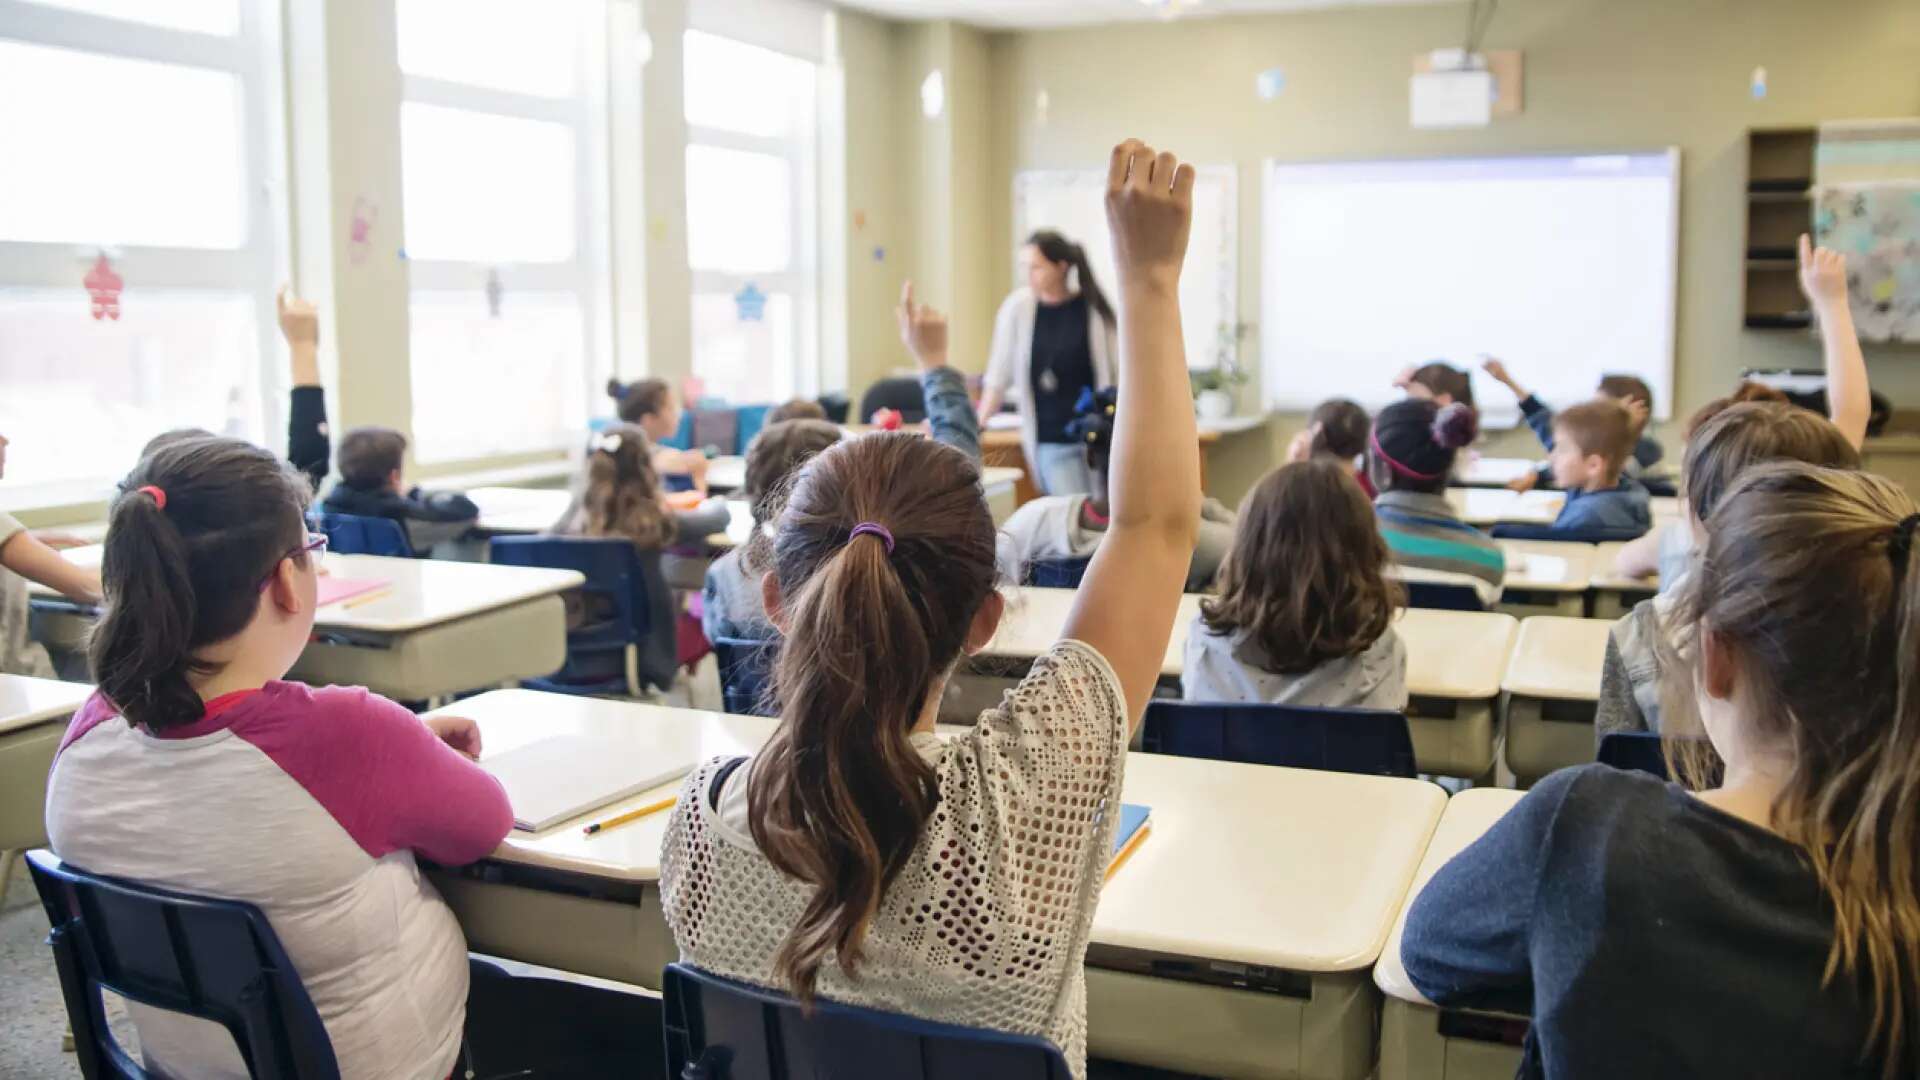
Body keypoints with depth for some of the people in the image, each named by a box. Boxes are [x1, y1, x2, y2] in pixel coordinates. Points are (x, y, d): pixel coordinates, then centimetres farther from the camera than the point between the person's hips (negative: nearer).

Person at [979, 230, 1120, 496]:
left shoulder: (1093, 309, -4)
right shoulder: (1017, 307, -2)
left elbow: (1114, 374, 1)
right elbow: (998, 376, 3)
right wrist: (977, 427, -2)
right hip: (1050, 442, 0)